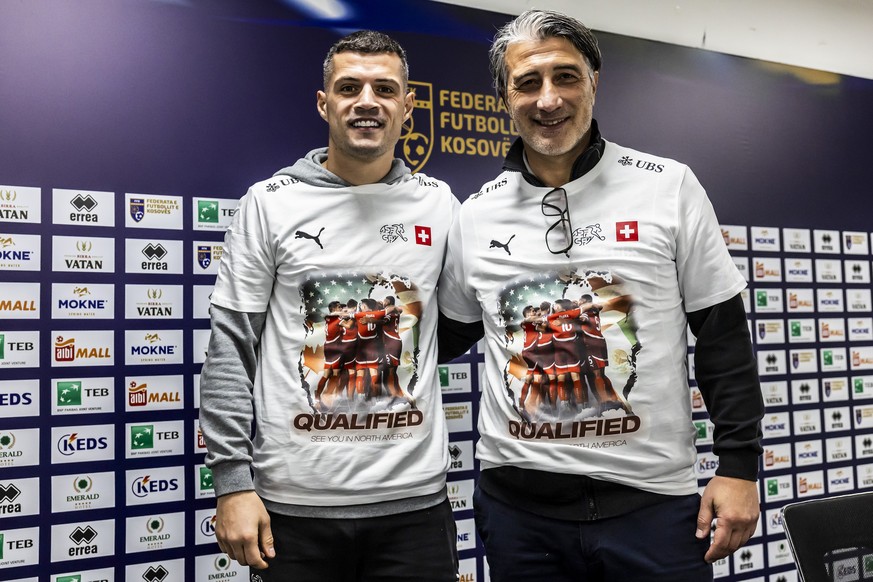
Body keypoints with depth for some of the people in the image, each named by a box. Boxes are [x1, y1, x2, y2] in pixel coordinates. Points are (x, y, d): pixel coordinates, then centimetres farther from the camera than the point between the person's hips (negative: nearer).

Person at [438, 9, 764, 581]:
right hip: (516, 501, 2)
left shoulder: (669, 187, -4)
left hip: (652, 499, -1)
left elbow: (724, 336, -1)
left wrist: (740, 464, -4)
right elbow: (442, 335, 14)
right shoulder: (476, 214, 2)